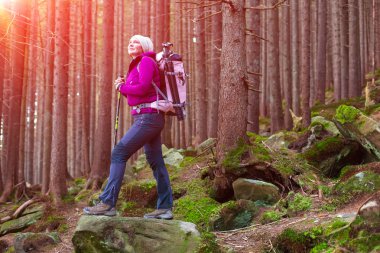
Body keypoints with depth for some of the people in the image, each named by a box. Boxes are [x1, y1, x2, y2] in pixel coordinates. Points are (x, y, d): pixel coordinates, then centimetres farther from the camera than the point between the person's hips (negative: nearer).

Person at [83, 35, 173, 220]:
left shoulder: (146, 61, -5)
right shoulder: (136, 66, 23)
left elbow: (143, 88, -19)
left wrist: (122, 87, -3)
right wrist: (122, 87, 4)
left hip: (148, 117, -10)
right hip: (147, 118, 10)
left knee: (119, 153, -13)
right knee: (155, 161, 8)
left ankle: (108, 203, -14)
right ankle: (165, 208, 10)